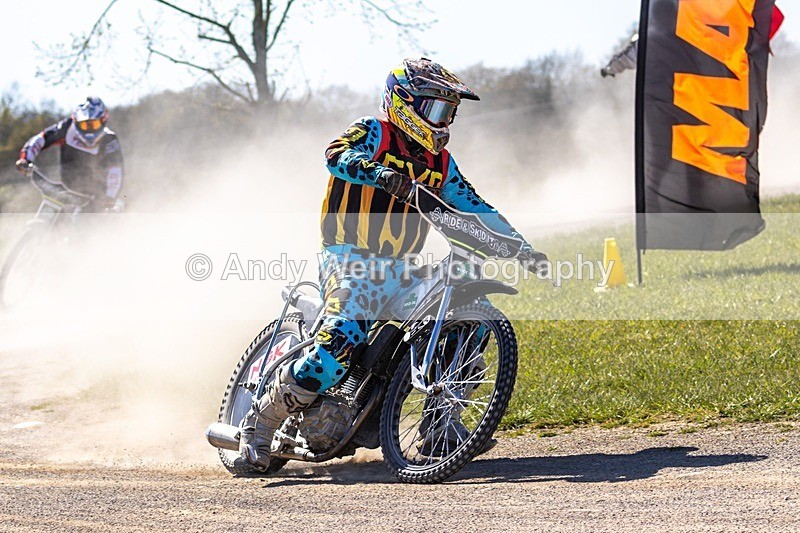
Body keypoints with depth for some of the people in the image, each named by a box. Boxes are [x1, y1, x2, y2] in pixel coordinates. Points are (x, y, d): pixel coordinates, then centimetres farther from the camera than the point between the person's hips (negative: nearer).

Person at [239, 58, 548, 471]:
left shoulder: (439, 162, 17)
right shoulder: (373, 134, -3)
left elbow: (473, 207, 20)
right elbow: (337, 154, -24)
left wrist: (521, 247, 10)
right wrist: (378, 172, -44)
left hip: (400, 270, 7)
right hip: (351, 261, -7)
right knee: (346, 336, -30)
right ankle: (261, 422, -20)